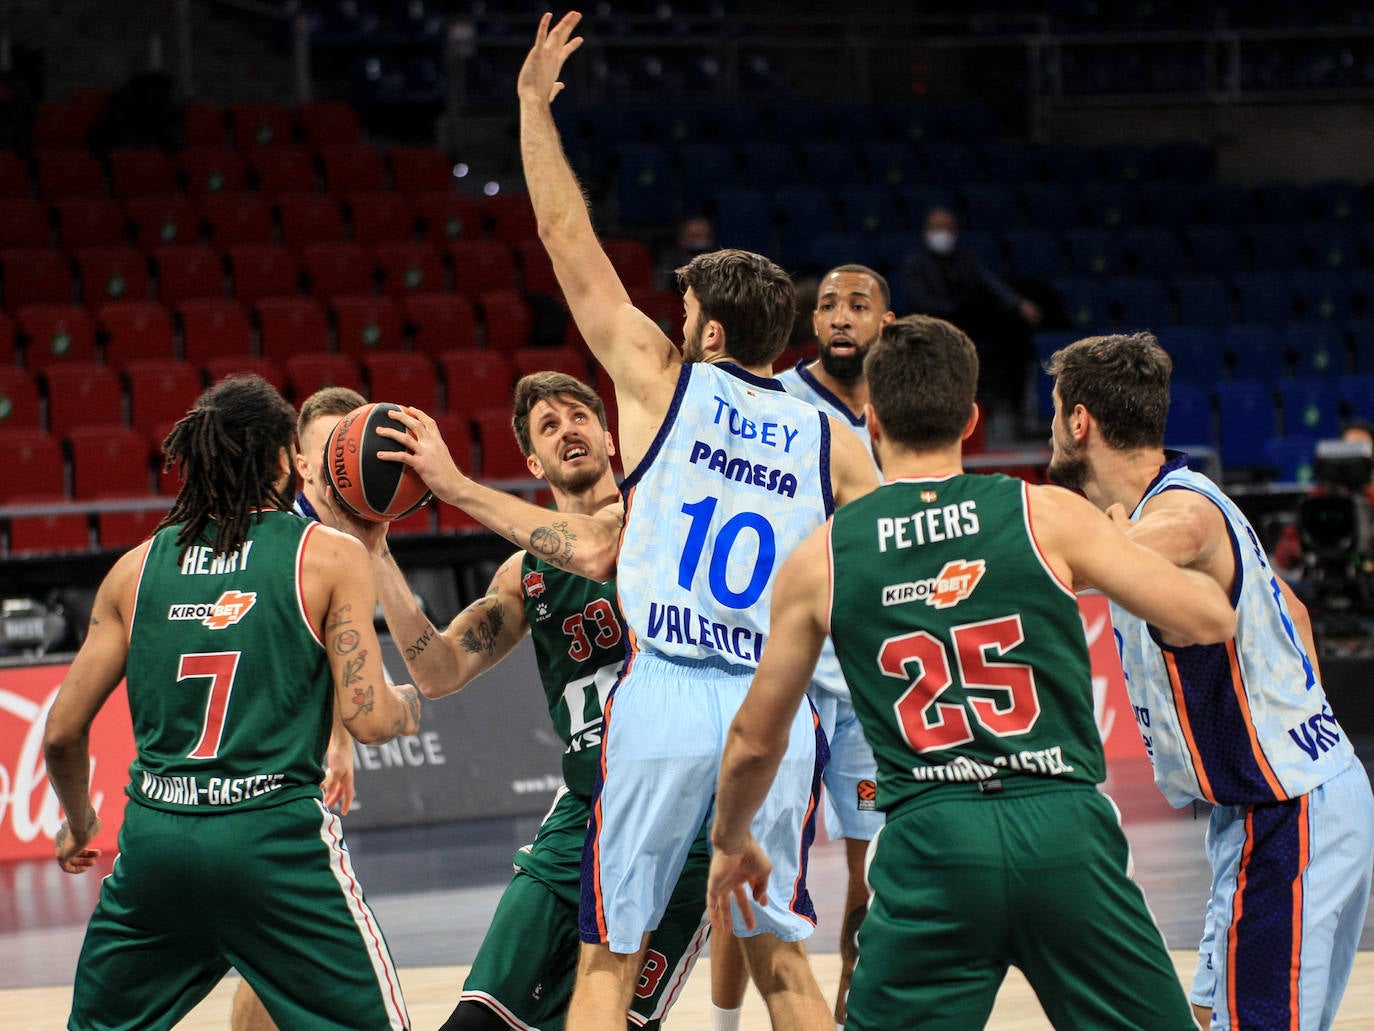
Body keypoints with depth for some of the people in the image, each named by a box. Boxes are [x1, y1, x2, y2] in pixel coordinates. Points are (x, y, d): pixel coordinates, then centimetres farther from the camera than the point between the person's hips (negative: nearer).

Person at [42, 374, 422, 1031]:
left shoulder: (138, 566, 10)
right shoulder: (330, 557, 0)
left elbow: (62, 734, 11)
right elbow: (367, 720, -6)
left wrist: (78, 822, 30)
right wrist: (410, 705, 17)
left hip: (154, 842, 4)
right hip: (277, 839, -3)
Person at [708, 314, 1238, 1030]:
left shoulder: (819, 560, 7)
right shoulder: (1046, 516, 2)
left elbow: (754, 740, 16)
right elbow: (1211, 619, 3)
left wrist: (730, 843, 36)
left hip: (929, 843, 0)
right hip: (1066, 832, 0)